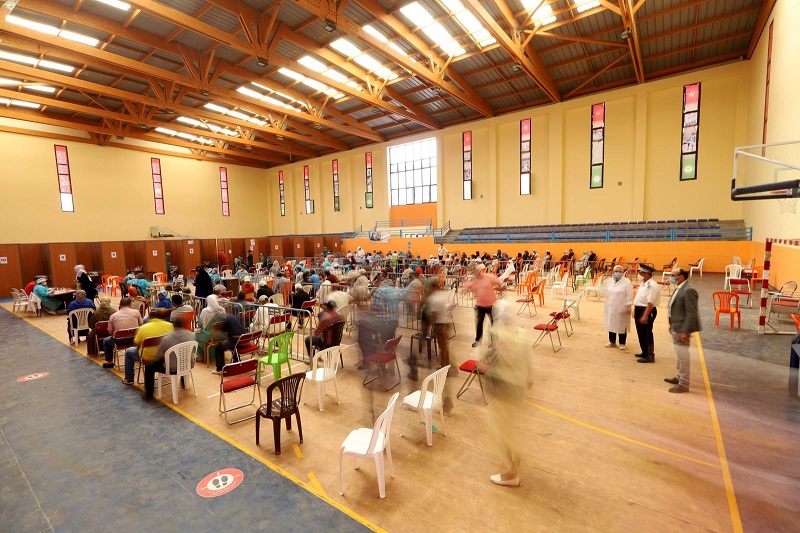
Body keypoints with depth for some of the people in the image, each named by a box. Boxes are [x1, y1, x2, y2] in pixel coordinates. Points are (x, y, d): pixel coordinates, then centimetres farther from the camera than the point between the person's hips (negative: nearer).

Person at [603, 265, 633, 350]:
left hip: (622, 308, -5)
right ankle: (612, 342, 25)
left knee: (622, 326, 3)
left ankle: (622, 343, 16)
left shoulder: (627, 282, -9)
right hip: (611, 308, 6)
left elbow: (629, 296, -12)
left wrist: (628, 306, -16)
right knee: (611, 324, 12)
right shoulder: (610, 281, 9)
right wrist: (606, 305, 16)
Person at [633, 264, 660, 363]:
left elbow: (650, 303, -24)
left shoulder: (652, 285, -20)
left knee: (647, 334, -1)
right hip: (639, 310, 10)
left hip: (647, 311, -10)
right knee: (641, 333, 18)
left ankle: (650, 356, 10)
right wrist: (635, 310, 20)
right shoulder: (644, 283, 11)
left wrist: (645, 316, -27)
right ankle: (645, 352, 32)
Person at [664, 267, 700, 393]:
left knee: (683, 355, -1)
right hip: (677, 327, 10)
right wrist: (672, 325, 19)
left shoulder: (688, 290, -20)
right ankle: (679, 377, 35)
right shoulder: (679, 288, 10)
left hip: (682, 328, -10)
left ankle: (684, 384, 9)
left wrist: (685, 331, -24)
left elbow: (691, 313, -22)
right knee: (680, 355, 21)